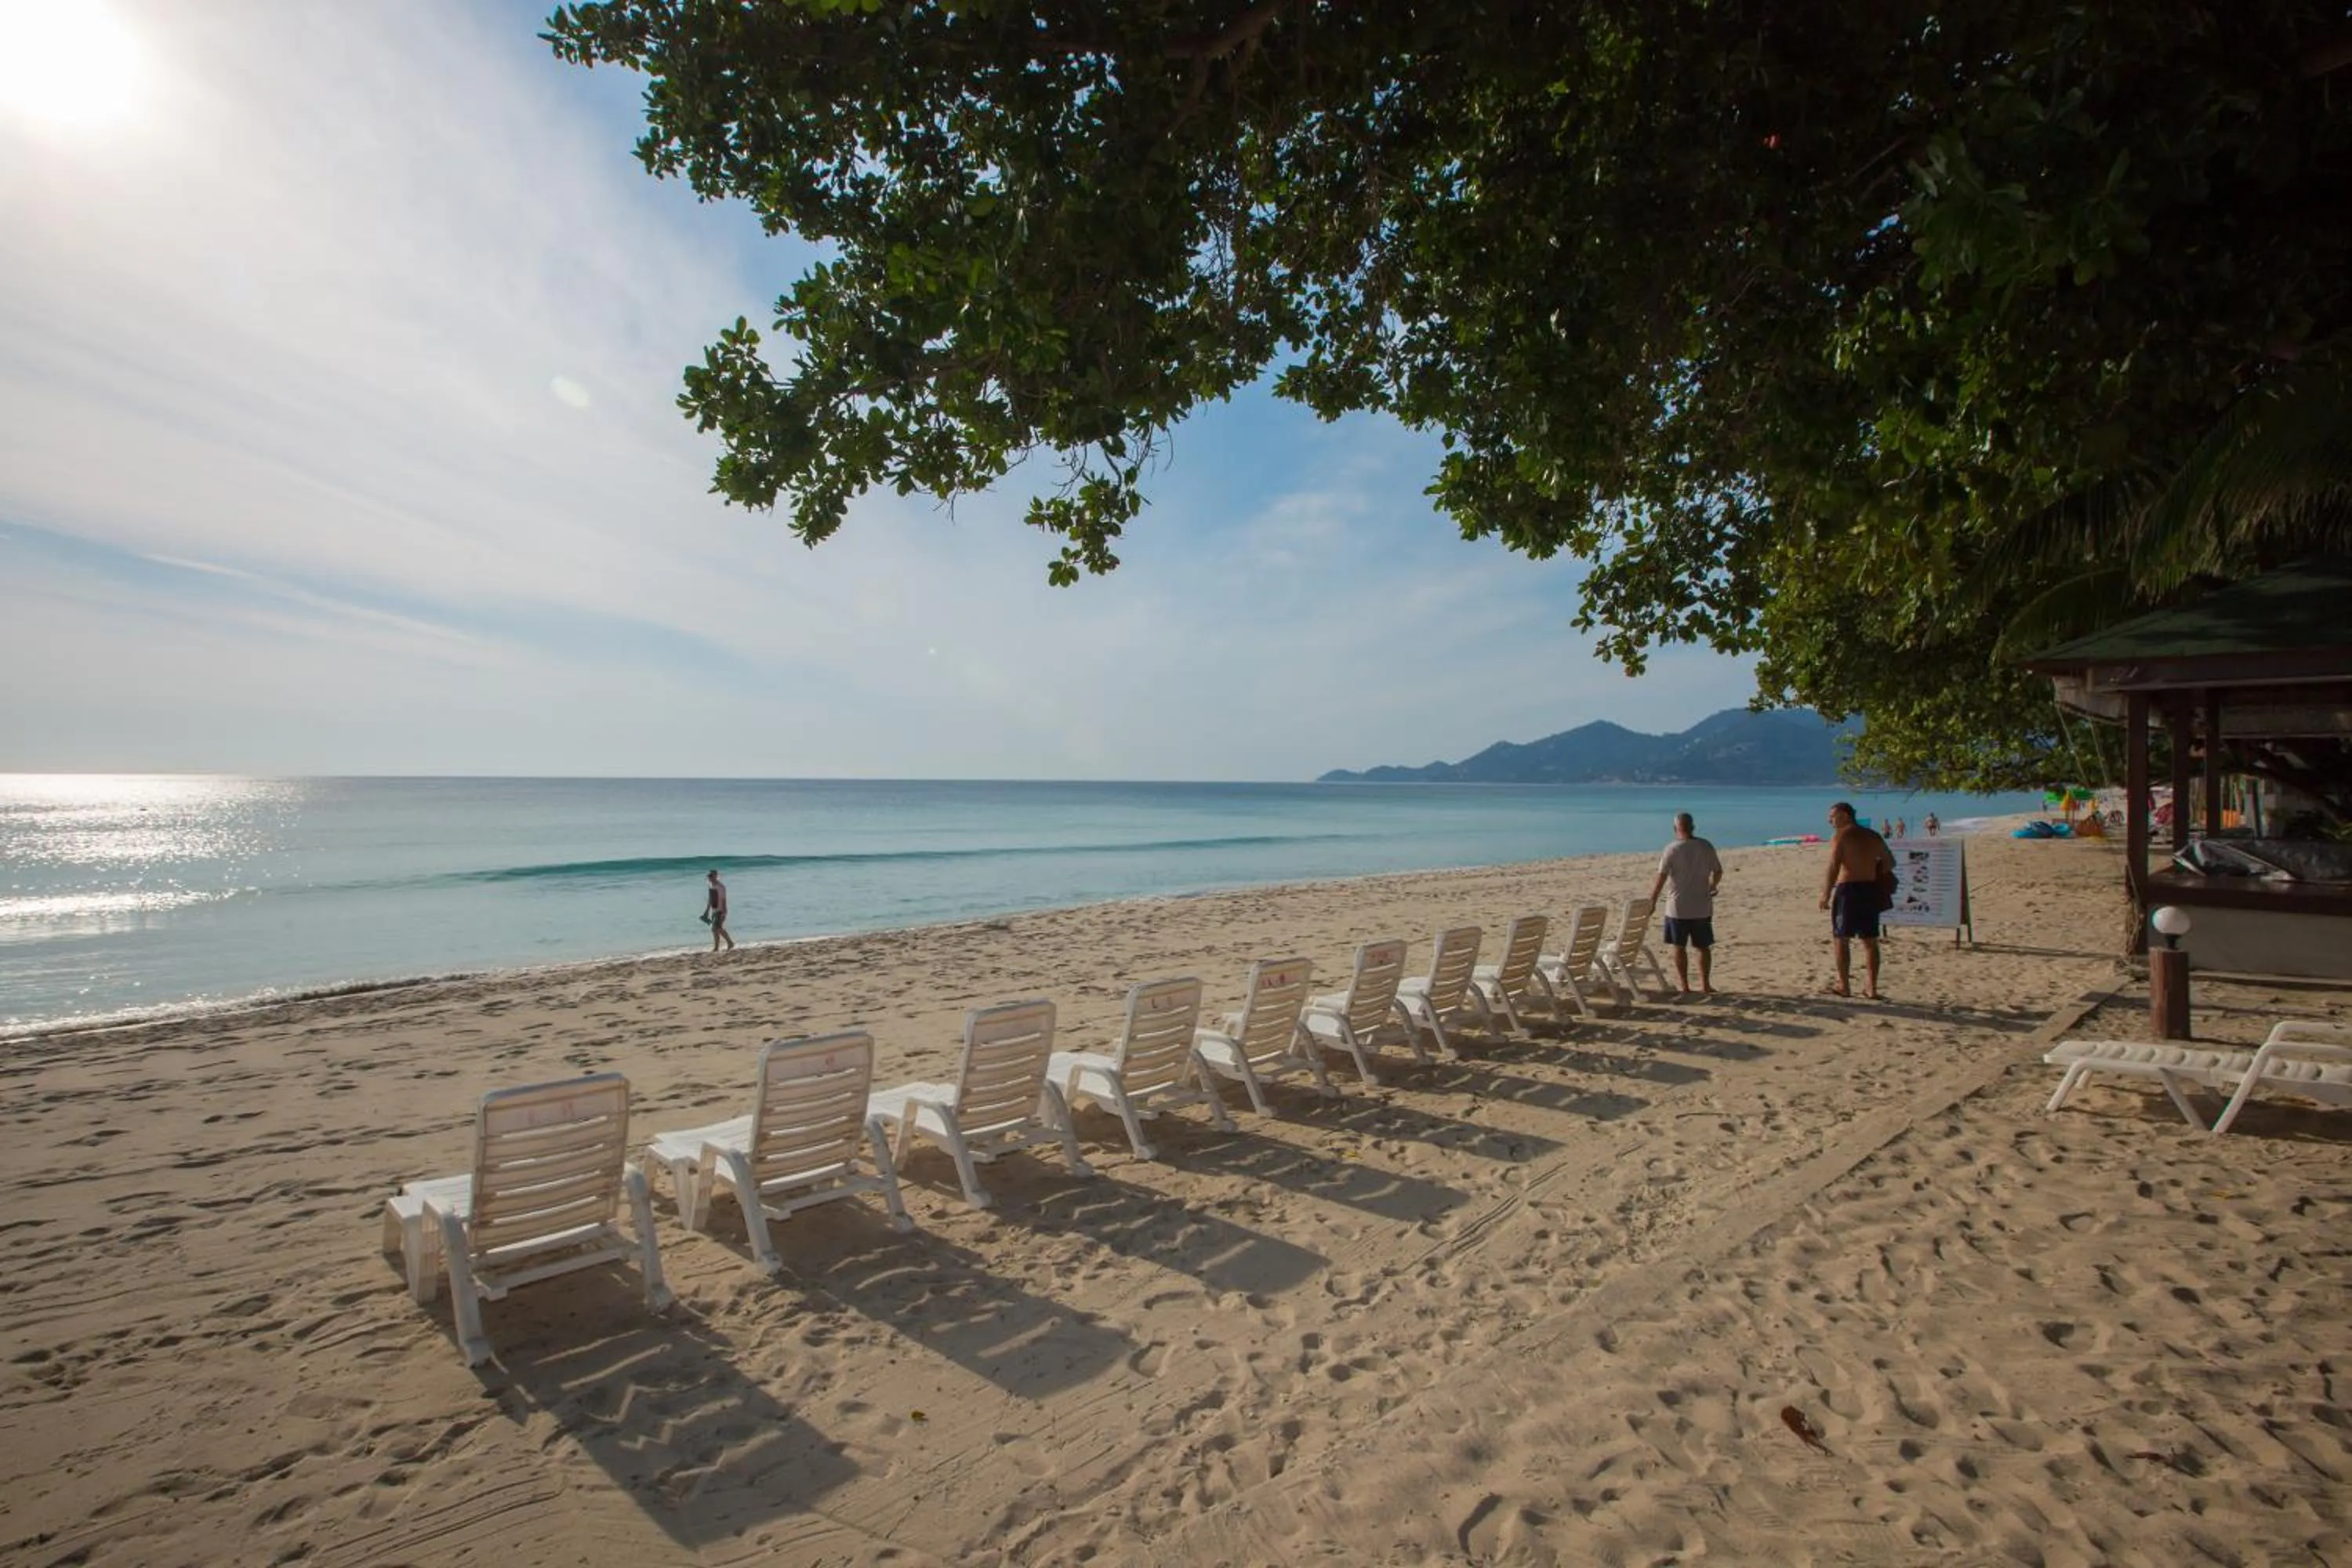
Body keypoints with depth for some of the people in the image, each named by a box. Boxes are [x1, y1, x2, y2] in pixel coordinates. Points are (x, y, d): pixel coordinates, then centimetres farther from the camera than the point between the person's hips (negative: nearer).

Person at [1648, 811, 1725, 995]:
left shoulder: (1672, 849, -12)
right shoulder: (1706, 846, 0)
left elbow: (1661, 878, -14)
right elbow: (1718, 872, 9)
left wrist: (1652, 900, -7)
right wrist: (1711, 888, 28)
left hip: (1678, 907, -4)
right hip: (1703, 907, 4)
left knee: (1679, 947, 6)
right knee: (1704, 946, 13)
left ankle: (1684, 985, 7)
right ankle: (1705, 984, 16)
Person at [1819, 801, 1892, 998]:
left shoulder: (1840, 835, -7)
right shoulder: (1873, 836, 13)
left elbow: (1834, 867, -15)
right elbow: (1890, 863, 18)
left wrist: (1826, 895, -13)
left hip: (1847, 889, -6)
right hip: (1870, 890, 6)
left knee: (1840, 939, 3)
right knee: (1870, 941, 10)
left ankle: (1844, 985, 5)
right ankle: (1872, 987, 11)